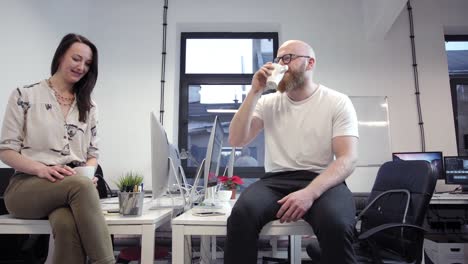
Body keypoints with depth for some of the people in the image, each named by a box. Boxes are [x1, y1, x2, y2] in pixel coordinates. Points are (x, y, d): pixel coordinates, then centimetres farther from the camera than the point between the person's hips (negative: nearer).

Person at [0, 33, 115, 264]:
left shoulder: (89, 106, 14)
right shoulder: (25, 96, 4)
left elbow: (93, 154, 13)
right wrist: (41, 169, -18)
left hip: (76, 185, 3)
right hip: (27, 185, -2)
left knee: (67, 223, -35)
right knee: (81, 185, -36)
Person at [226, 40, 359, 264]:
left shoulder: (338, 102, 3)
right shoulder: (268, 103, 12)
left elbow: (347, 158, -8)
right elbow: (236, 141, 1)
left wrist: (310, 192, -25)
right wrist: (255, 92, -5)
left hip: (321, 182, -1)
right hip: (275, 180, 2)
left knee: (335, 224, -35)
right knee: (241, 215, -30)